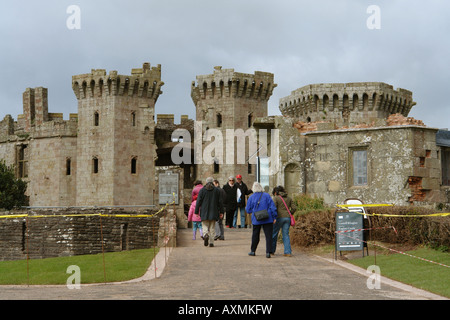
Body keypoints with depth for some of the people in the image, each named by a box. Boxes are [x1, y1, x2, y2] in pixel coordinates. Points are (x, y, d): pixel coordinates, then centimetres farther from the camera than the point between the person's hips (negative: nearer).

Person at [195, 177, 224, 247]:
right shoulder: (217, 190, 3)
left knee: (205, 226, 6)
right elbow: (220, 202, 4)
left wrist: (196, 211, 2)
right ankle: (211, 242, 2)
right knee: (212, 227, 7)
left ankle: (206, 234, -24)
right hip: (214, 212, 1)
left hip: (204, 212, -1)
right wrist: (221, 212, 9)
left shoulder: (202, 190, 0)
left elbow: (198, 201, -2)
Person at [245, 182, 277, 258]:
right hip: (268, 219, -1)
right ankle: (268, 252, -10)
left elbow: (248, 210, 5)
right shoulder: (267, 195, -2)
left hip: (256, 220, 1)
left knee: (255, 235, 15)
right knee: (268, 235, -2)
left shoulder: (251, 197, 0)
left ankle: (252, 251, 25)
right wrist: (274, 217, -2)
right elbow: (272, 207, -6)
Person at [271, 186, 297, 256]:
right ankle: (288, 252, -2)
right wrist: (289, 214, 15)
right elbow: (294, 208, 6)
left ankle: (272, 250, 20)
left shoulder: (276, 198, -3)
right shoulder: (288, 198, 12)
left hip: (279, 218, -5)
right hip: (287, 218, 5)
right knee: (286, 235, 6)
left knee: (274, 234, 10)